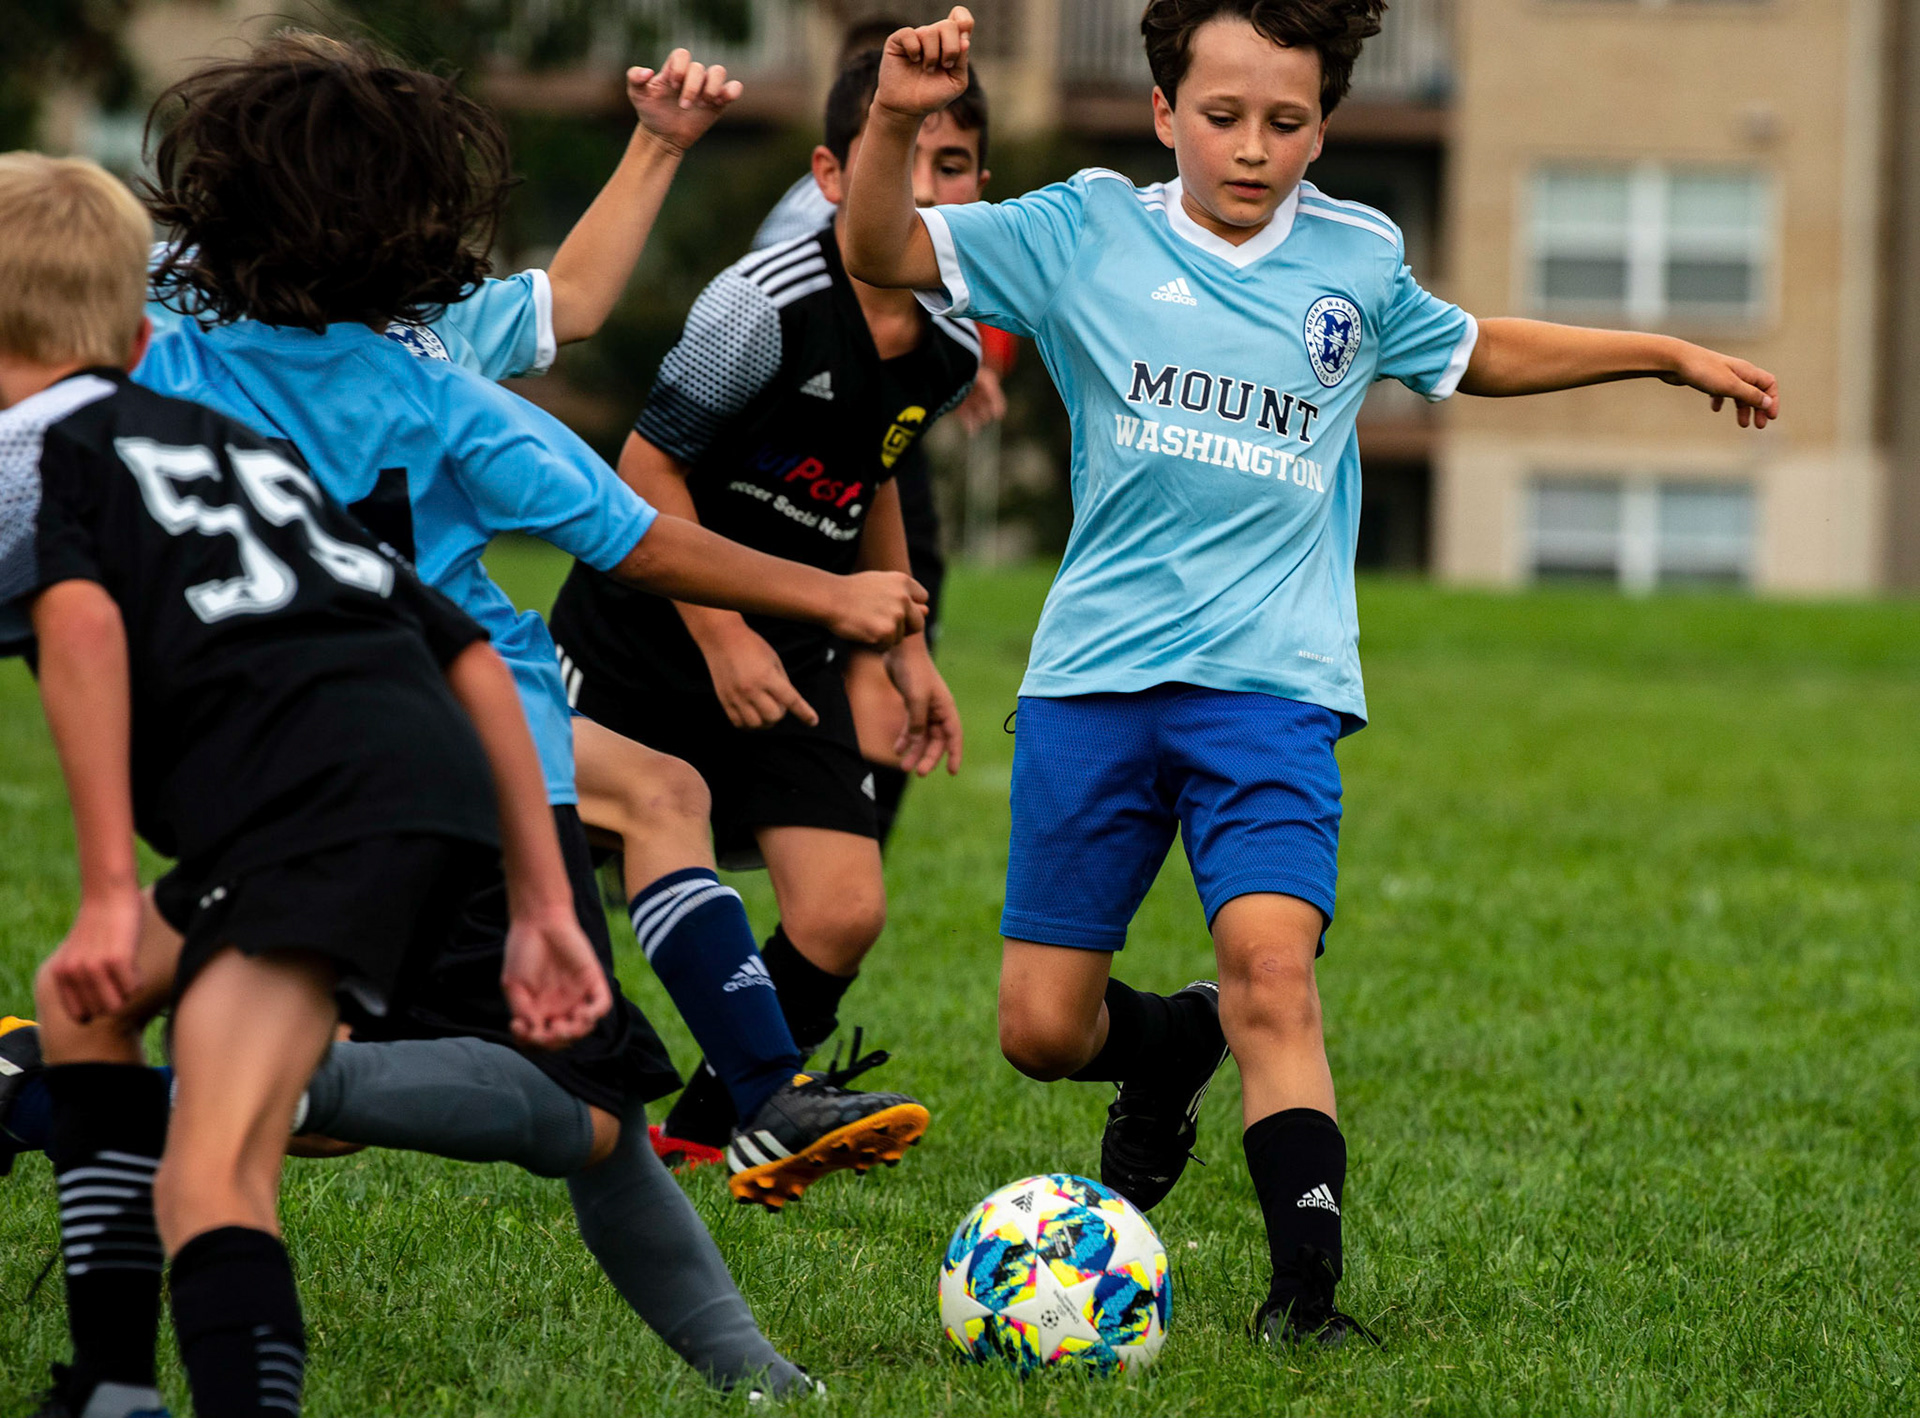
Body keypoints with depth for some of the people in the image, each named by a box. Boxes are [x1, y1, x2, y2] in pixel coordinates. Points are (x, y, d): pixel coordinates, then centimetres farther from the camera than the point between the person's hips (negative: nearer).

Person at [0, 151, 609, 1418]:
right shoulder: (248, 448, 34)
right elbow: (474, 660, 27)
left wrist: (111, 890, -15)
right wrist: (545, 906, 26)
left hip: (320, 810, -8)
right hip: (440, 783, 8)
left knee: (206, 1185, -21)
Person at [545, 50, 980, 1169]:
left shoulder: (953, 349, 0)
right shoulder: (763, 304, -20)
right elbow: (647, 464, -15)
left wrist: (903, 647, 16)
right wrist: (723, 637, -19)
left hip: (790, 650, 5)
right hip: (648, 626, -5)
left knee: (844, 912, -10)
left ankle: (714, 1120, 12)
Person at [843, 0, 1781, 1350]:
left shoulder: (1357, 261, 10)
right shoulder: (1090, 234, 3)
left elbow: (1479, 352, 30)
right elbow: (884, 256, -4)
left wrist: (1673, 354, 28)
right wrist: (897, 122, -23)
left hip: (1270, 682, 0)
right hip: (1095, 678, 0)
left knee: (1272, 966, -23)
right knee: (1043, 1028, 1)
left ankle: (1307, 1286, -23)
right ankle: (1173, 1046, 34)